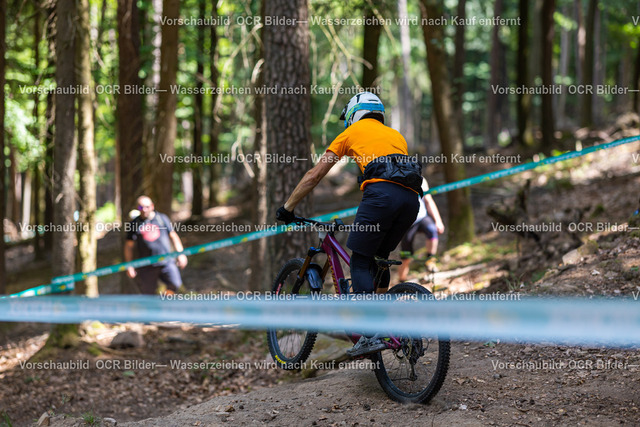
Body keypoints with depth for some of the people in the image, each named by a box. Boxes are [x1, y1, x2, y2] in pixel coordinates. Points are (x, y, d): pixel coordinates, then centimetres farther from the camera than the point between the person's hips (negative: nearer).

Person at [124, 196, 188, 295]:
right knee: (148, 294, 0)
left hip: (166, 262, 1)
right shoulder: (134, 224, 5)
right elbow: (129, 246, 10)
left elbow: (173, 236, 15)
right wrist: (129, 266, 5)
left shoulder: (162, 218, 8)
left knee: (175, 284, -17)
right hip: (147, 266, 0)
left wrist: (180, 254, 8)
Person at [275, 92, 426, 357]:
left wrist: (287, 208, 28)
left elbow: (314, 176, 20)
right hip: (411, 198, 5)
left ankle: (371, 335, -10)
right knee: (379, 259, 23)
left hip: (381, 193, -5)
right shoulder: (395, 134, 35)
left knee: (360, 262, 2)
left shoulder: (352, 132, 21)